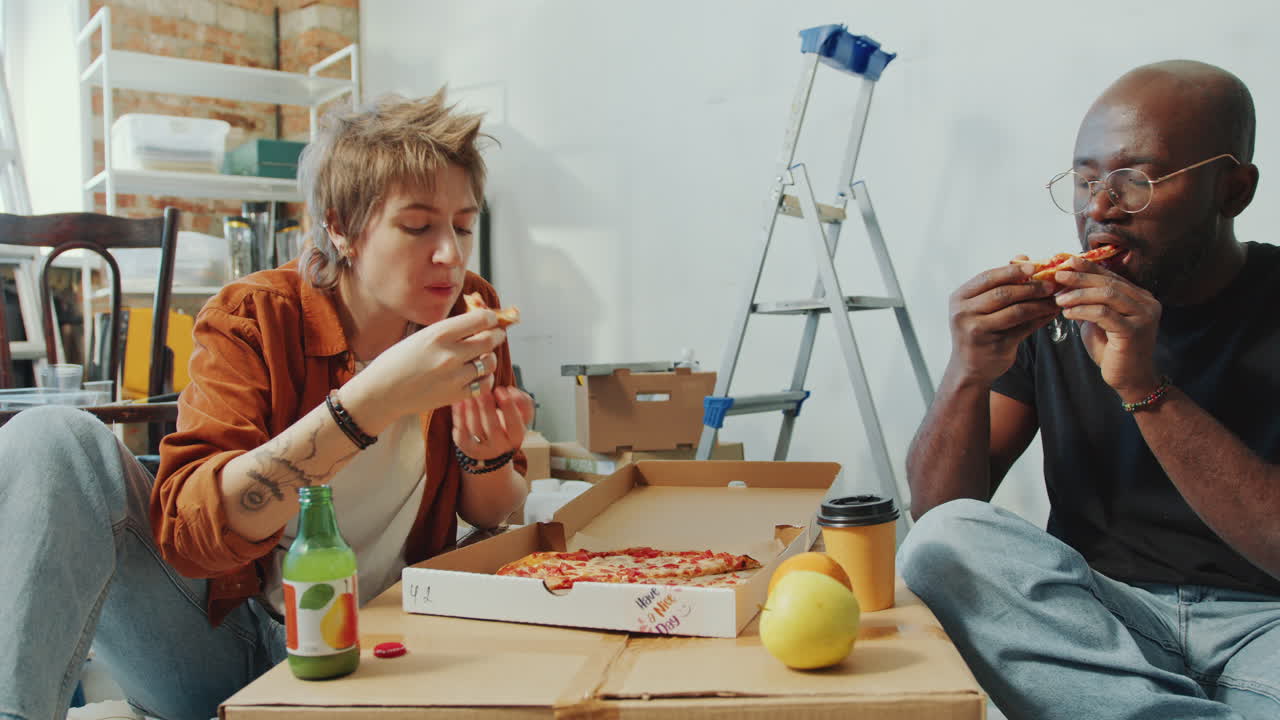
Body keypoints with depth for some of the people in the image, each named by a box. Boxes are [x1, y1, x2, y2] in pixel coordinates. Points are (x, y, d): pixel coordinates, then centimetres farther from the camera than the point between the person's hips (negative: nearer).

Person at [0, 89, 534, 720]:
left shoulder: (469, 311, -3)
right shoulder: (252, 318, -12)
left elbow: (494, 519, 6)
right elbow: (187, 529, -29)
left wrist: (484, 456, -19)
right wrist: (372, 399, -39)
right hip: (217, 638, -2)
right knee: (58, 441, -22)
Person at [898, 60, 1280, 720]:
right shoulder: (1052, 309, 3)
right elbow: (938, 513, -1)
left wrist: (1146, 387, -24)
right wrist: (968, 377, -19)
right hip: (1095, 610, 6)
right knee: (944, 542, -25)